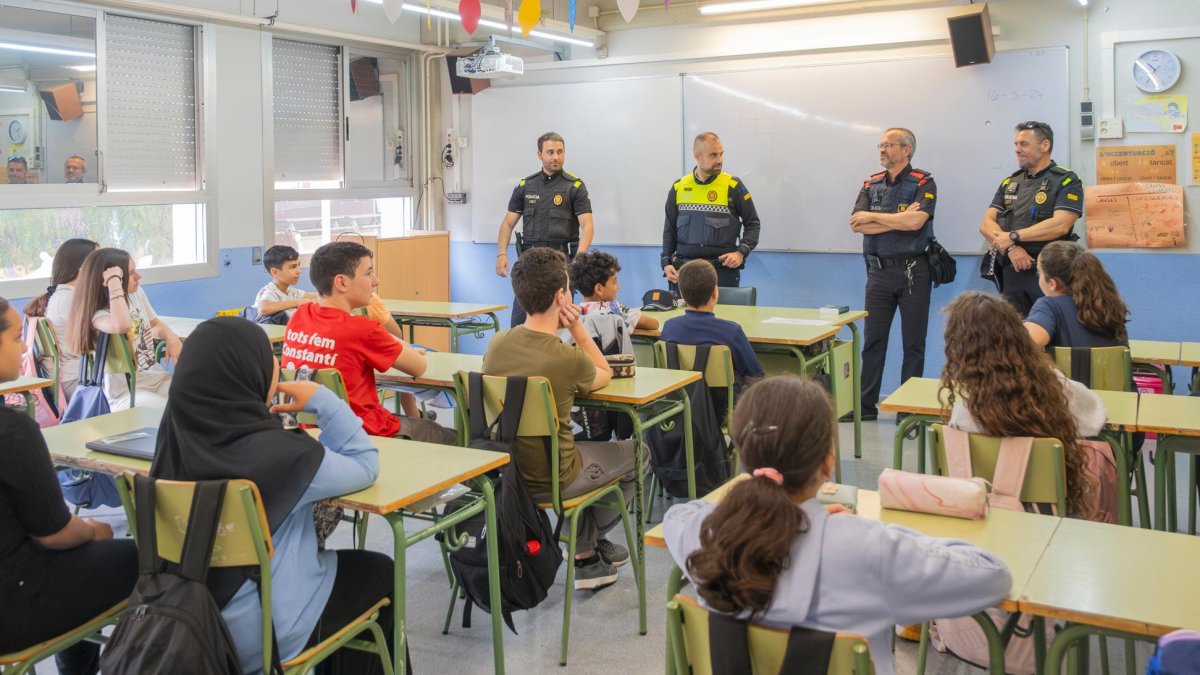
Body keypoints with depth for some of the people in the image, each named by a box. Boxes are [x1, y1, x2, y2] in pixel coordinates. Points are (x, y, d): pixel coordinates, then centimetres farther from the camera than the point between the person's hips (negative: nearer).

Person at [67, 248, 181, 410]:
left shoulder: (137, 293, 4)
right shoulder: (98, 314, -17)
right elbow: (122, 325, -42)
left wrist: (172, 338, -1)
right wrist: (114, 282, -32)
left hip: (157, 377, 7)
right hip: (126, 392, -7)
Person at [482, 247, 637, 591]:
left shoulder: (496, 343, -8)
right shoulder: (567, 357, -26)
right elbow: (604, 375, -2)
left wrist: (562, 328, 4)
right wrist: (577, 327, -8)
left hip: (502, 469, 6)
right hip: (549, 481, -6)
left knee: (591, 446, 33)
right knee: (637, 454, 19)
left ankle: (589, 556, 37)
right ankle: (586, 547, 31)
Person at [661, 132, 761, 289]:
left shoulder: (733, 186, -1)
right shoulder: (678, 188, 7)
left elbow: (752, 223, 5)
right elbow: (669, 230, 14)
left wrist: (741, 252, -9)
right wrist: (666, 263, 3)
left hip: (723, 270, -2)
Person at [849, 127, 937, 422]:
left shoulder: (923, 182, -4)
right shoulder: (871, 184, 9)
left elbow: (916, 221, -20)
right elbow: (856, 224, -5)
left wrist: (872, 216, -10)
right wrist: (899, 219, -12)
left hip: (913, 270, -4)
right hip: (879, 270, 4)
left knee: (913, 343, 3)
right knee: (872, 340, 6)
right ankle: (865, 404, 13)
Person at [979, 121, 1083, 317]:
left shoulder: (1066, 181, -2)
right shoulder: (1009, 183, 15)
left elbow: (1060, 225, -16)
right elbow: (986, 224, 5)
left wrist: (1013, 236, -13)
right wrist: (1010, 248, -13)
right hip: (1011, 272, 5)